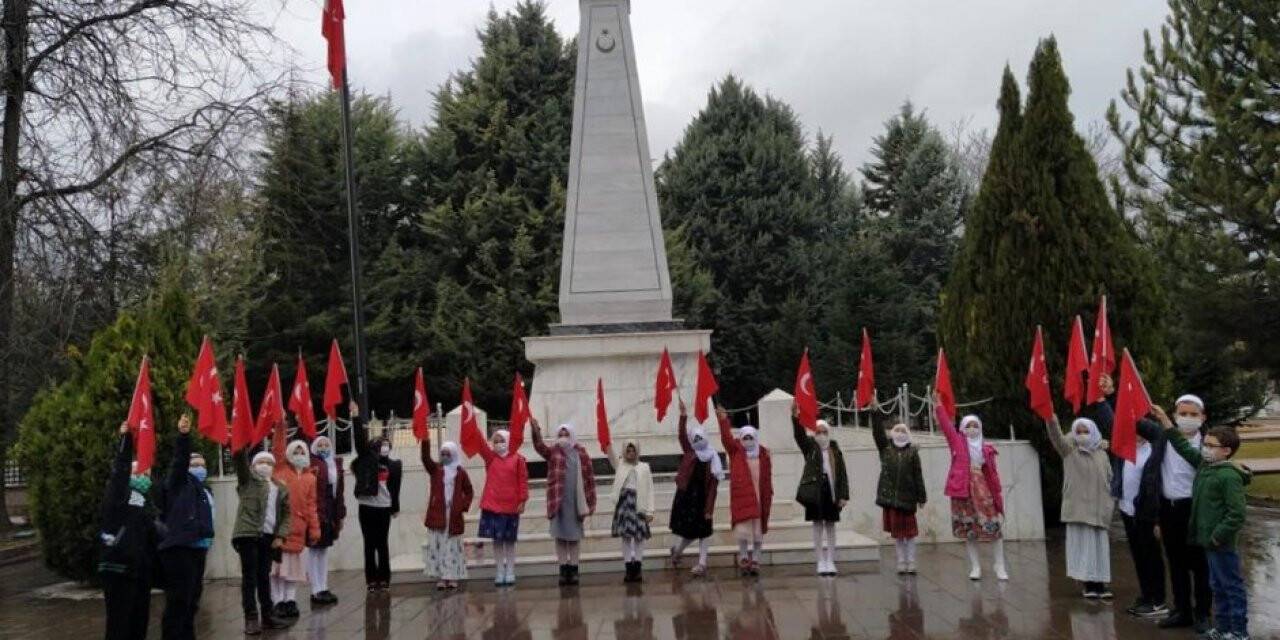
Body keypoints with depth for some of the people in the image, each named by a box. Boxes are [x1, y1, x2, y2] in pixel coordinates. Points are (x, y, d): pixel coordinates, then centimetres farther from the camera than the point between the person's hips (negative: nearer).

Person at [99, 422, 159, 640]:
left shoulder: (145, 501, 18)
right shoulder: (117, 494, 1)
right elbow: (120, 470, -16)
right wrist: (126, 438, -22)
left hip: (140, 569, 7)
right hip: (118, 568, -7)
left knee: (139, 621, 10)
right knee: (119, 623, -8)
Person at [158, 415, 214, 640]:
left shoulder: (205, 492, 22)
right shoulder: (179, 483, 1)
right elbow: (179, 461, -16)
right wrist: (183, 436, -31)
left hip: (197, 549, 8)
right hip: (179, 548, -8)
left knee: (191, 600, 13)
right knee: (178, 601, -10)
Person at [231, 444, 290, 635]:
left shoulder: (281, 489, 13)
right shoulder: (248, 480, 5)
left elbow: (286, 514, 12)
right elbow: (240, 459, -10)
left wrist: (280, 535, 1)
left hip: (268, 537, 4)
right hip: (247, 534, -4)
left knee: (264, 576, 11)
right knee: (249, 577, -3)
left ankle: (267, 615, 18)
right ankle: (251, 618, -1)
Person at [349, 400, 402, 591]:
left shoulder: (394, 465, 7)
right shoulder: (368, 459, 1)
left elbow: (395, 488, 12)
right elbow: (360, 439, -9)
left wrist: (395, 507, 14)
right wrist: (356, 416, -16)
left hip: (384, 508, 1)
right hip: (367, 506, -1)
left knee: (382, 543, 6)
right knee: (369, 544, 4)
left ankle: (384, 578, 12)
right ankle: (371, 579, 9)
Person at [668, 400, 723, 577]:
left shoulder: (712, 459, -2)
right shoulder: (689, 453, 3)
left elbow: (713, 486, -6)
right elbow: (682, 436, -12)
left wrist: (709, 508, -12)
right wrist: (683, 416, -25)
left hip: (702, 499, -1)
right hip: (686, 497, 1)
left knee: (702, 532, 4)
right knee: (690, 531, 4)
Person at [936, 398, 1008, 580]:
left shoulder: (986, 449, 7)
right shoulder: (957, 442, 6)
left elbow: (993, 473, 6)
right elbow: (946, 425, -3)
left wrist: (998, 495, 3)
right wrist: (938, 405, -11)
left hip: (982, 489, 0)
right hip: (963, 489, 0)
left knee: (993, 526, -1)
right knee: (969, 529, 5)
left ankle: (1000, 566, 9)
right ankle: (975, 567, 13)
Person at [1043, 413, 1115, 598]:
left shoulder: (1102, 454, 10)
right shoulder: (1069, 450, 2)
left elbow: (1110, 479, 13)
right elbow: (1056, 436, -17)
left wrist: (1111, 503, 6)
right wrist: (1050, 419, -36)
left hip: (1098, 508, 2)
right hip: (1078, 507, -2)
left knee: (1100, 546, 5)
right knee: (1082, 544, -2)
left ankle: (1101, 583, 12)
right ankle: (1089, 584, 4)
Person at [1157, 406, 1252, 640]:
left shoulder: (1229, 476, -18)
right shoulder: (1205, 465, 8)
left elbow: (1237, 515, -22)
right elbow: (1183, 447, 18)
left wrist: (1216, 538, -19)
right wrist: (1164, 418, 13)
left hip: (1221, 544, -9)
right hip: (1208, 541, 9)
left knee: (1233, 587, 1)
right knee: (1218, 587, 16)